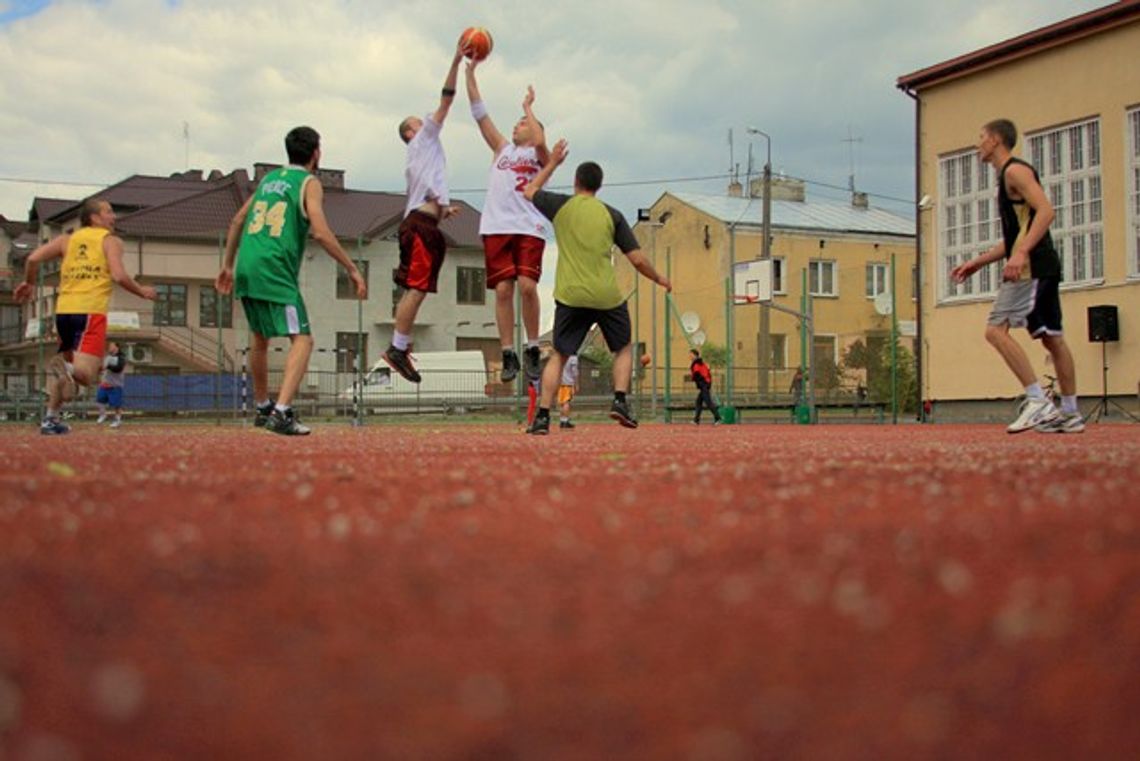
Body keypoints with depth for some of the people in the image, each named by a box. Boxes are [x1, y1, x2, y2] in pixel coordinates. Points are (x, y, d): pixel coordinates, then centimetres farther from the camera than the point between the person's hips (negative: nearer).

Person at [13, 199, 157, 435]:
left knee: (69, 367, 23)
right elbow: (118, 276, -9)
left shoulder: (67, 239, 18)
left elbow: (33, 258, 6)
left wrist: (29, 283, 24)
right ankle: (65, 369, -43)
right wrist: (142, 292, 7)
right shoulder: (111, 241, 6)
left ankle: (50, 419, 18)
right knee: (85, 375, -11)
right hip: (91, 312, -5)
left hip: (63, 311, 5)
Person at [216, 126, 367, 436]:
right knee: (302, 340, -8)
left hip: (246, 270, 8)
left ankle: (263, 409, 34)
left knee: (260, 338, 23)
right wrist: (353, 270, -6)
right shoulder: (309, 183, 1)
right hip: (275, 272, -8)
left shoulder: (269, 178, 22)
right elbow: (321, 233, -11)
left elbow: (237, 221, 24)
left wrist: (228, 264, 32)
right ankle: (281, 412, -24)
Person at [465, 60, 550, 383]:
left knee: (527, 286, -15)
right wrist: (470, 72, 14)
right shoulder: (502, 149, 23)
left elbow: (540, 141, -13)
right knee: (503, 289, -5)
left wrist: (528, 107, -1)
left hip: (529, 228, -3)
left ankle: (532, 349, -3)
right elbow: (479, 113, 18)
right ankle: (508, 354, -2)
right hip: (496, 227, 3)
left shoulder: (539, 156, 12)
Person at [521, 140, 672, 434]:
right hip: (607, 296, 0)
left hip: (570, 296, 0)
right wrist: (659, 279, 20)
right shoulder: (612, 215, 3)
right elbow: (638, 260, 3)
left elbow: (530, 191, 25)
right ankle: (620, 400, 2)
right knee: (624, 349, 20)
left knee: (558, 355, 8)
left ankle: (542, 416, -2)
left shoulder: (560, 206, 4)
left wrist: (552, 163, 33)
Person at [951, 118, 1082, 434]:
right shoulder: (1007, 177, 25)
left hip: (1031, 266, -11)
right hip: (1043, 267, 11)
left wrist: (1021, 253, -30)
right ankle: (1070, 413, 15)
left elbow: (1045, 210, -19)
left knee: (996, 329, -16)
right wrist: (977, 262, 26)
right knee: (1052, 337, 11)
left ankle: (1038, 402, -21)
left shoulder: (1015, 170, -5)